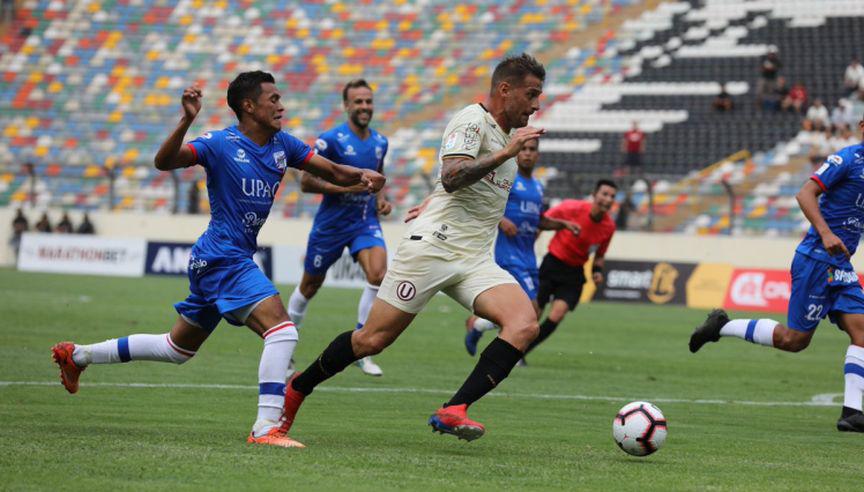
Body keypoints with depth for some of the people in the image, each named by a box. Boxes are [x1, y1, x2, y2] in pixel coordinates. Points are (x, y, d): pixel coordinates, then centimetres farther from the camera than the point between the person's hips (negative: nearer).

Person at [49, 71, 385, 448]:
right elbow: (164, 162, -25)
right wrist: (186, 121, -40)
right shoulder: (221, 144, -13)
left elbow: (332, 172, 12)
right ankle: (266, 427, -23)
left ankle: (77, 355, 33)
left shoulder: (282, 145, 8)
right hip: (223, 258, -9)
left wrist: (362, 175, -9)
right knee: (282, 331, -22)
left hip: (212, 261, 9)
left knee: (177, 349, 21)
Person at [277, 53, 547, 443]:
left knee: (524, 325, -19)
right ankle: (297, 388, 20)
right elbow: (451, 177, -22)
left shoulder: (504, 134, 20)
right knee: (373, 340, -4)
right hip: (433, 246, -7)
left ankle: (452, 411, -26)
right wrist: (506, 153, -24)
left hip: (476, 261, 7)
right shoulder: (472, 120, -6)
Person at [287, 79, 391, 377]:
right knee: (311, 285, 10)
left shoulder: (380, 142, 5)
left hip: (365, 222, 4)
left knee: (379, 274, -20)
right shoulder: (331, 140, -14)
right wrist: (345, 186, -23)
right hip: (331, 224, -4)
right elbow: (306, 182, -14)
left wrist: (380, 199, 4)